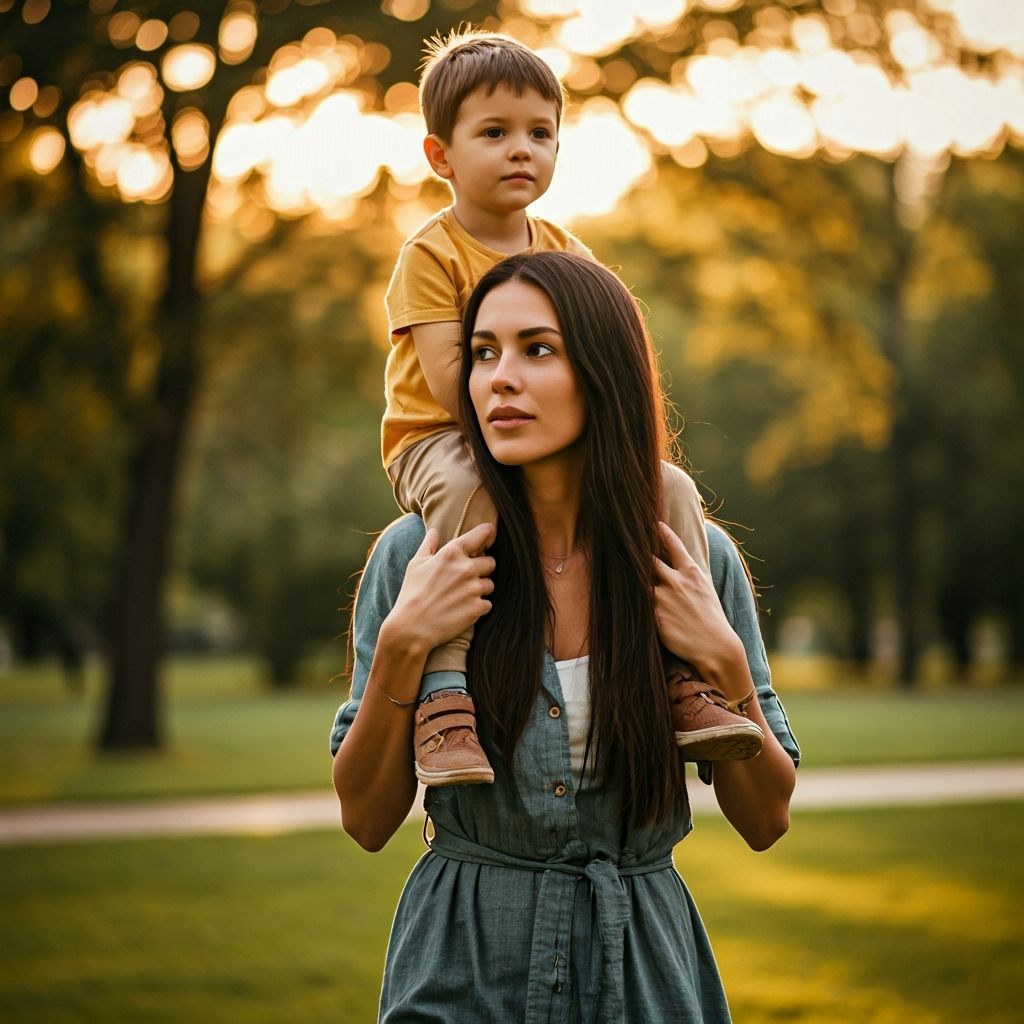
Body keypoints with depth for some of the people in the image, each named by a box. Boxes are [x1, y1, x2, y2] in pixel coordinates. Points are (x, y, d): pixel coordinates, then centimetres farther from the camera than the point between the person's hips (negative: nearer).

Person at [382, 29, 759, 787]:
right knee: (466, 493, -40)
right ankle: (443, 697, -41)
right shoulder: (432, 256, -8)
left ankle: (689, 681, -8)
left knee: (672, 488, -12)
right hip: (439, 441, -6)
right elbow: (448, 386, -18)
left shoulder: (567, 254, 11)